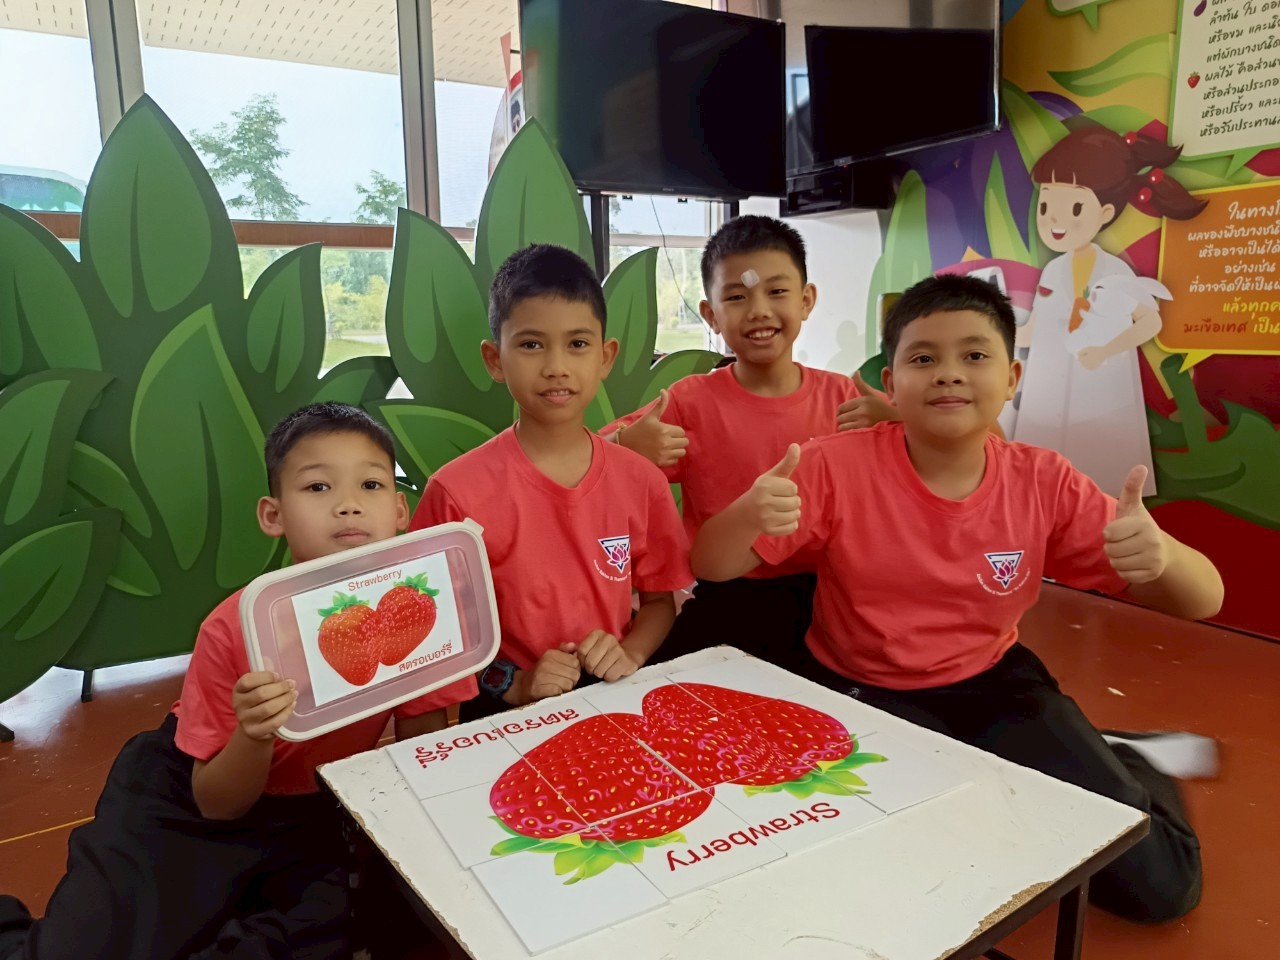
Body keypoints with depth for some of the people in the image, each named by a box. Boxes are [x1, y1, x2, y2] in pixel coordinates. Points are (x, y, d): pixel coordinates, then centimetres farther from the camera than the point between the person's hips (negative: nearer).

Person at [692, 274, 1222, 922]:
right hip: (866, 692, -1)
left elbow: (1203, 600, -7)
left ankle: (1107, 765, 23)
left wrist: (1161, 553, -32)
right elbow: (710, 568, -16)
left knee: (1158, 885, -9)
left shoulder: (1043, 482, -9)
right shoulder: (838, 466, -16)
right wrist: (748, 515, -41)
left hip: (995, 683, 2)